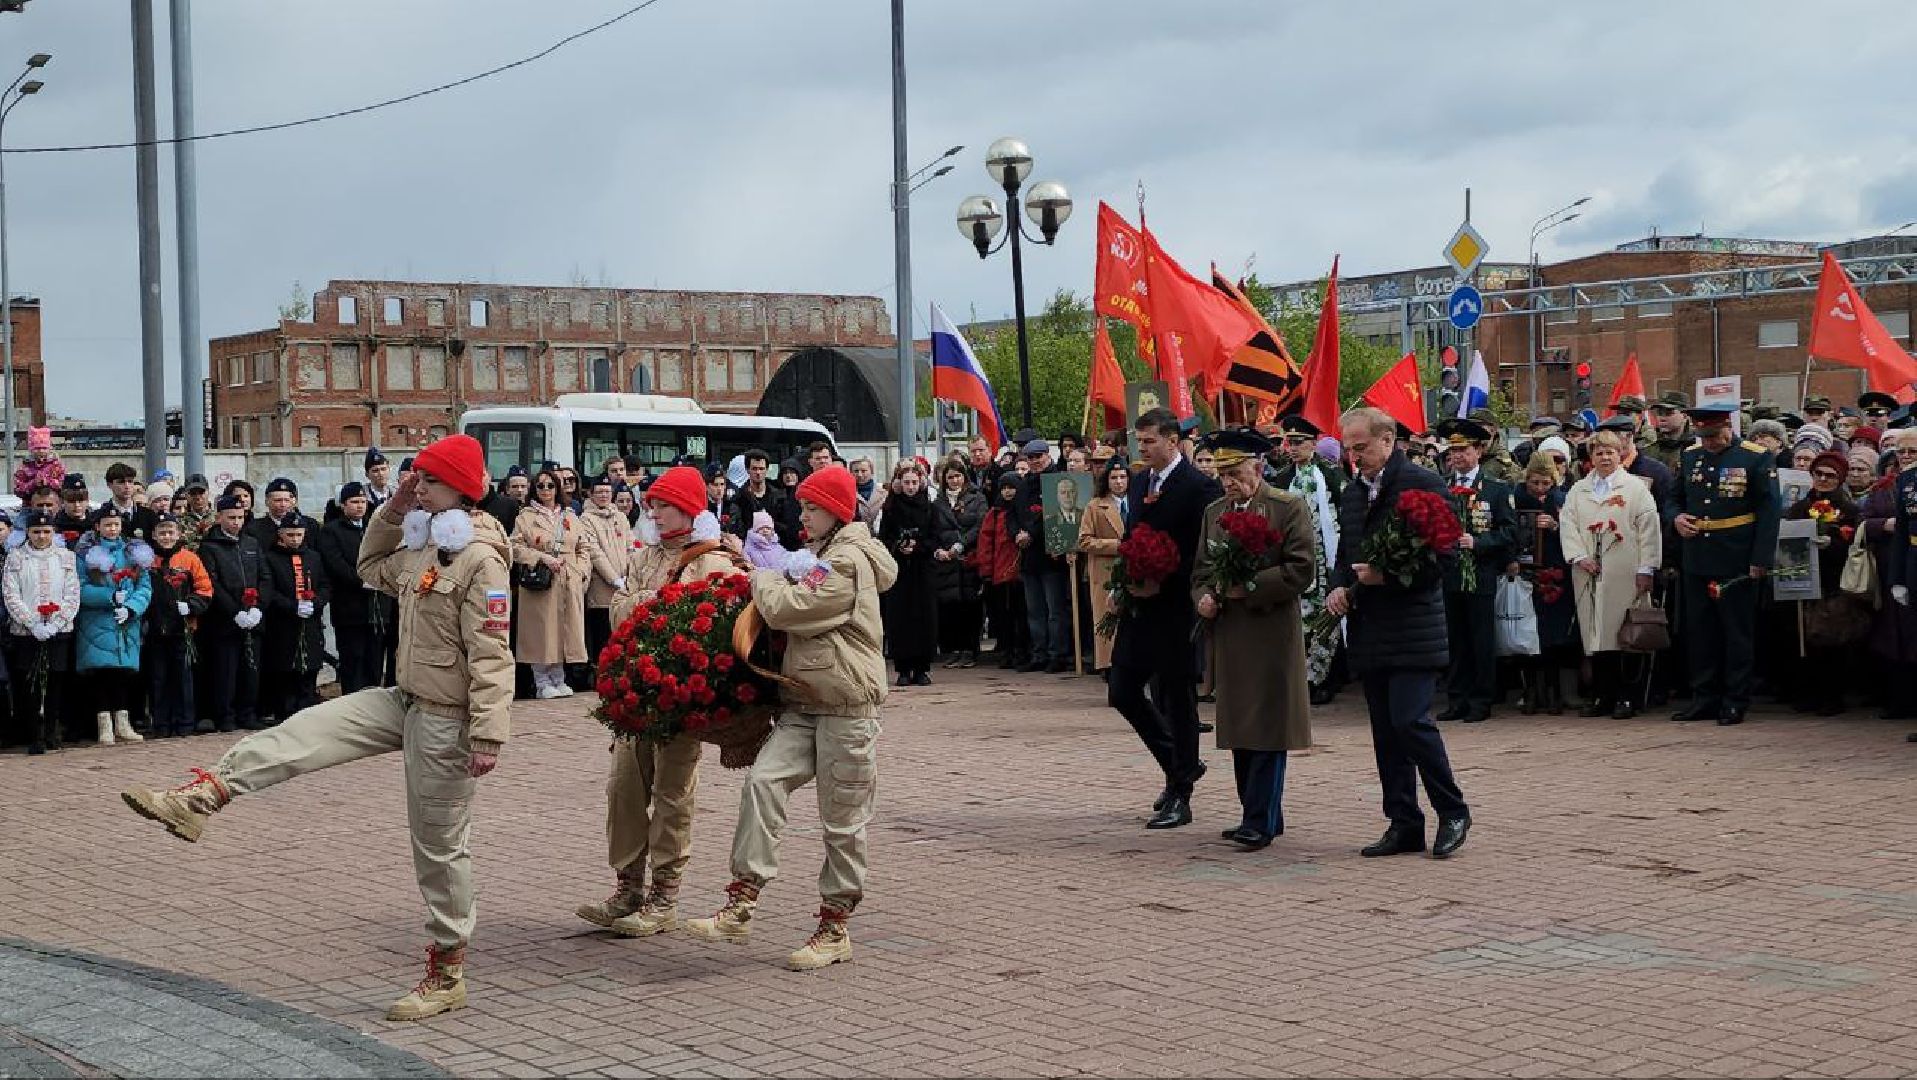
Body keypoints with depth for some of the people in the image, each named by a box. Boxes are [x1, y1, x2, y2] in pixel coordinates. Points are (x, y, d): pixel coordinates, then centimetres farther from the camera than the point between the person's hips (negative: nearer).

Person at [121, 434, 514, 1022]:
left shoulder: (480, 559, -21)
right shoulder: (426, 545, 8)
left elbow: (491, 655, -24)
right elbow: (373, 569, 28)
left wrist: (489, 736, -27)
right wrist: (392, 508, 13)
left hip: (446, 716, -9)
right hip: (406, 699, 9)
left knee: (440, 843, 1)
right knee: (303, 731, -2)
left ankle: (447, 973, 12)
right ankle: (197, 799, -4)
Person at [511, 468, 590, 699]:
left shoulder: (570, 517, 17)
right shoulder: (526, 516, 5)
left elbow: (583, 549, 18)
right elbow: (516, 547, -3)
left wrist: (580, 572, 2)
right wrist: (543, 558, -13)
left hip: (568, 585, 4)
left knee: (564, 630, 3)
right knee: (541, 631, -5)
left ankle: (558, 680, 11)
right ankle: (542, 683, 1)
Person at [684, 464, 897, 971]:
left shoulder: (848, 561, -13)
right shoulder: (823, 555, 21)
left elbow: (786, 608, -19)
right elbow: (799, 615, 31)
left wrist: (763, 579, 0)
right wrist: (775, 578, 13)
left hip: (847, 707, -9)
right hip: (804, 705, 9)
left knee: (843, 823, 2)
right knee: (762, 781, -12)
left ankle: (834, 929, 13)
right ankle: (741, 904, -15)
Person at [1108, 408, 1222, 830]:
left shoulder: (1198, 487, -12)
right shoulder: (1142, 483, 12)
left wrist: (1162, 584, -18)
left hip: (1174, 609, -8)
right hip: (1139, 606, 8)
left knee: (1176, 700, 0)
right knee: (1123, 692, 9)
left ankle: (1179, 796, 9)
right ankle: (1181, 765, 27)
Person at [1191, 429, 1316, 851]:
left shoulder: (1289, 508, -5)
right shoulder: (1214, 512, 14)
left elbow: (1302, 570, -11)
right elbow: (1201, 569, 21)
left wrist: (1249, 587, -15)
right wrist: (1203, 596, 0)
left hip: (1271, 634, -6)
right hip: (1227, 635, 7)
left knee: (1266, 729, -5)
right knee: (1239, 729, 9)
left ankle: (1261, 820, -1)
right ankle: (1261, 816, 18)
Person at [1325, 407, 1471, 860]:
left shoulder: (1422, 485, -7)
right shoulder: (1352, 494, 16)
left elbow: (1443, 555, -12)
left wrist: (1386, 576, -19)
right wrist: (1338, 587, 3)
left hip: (1413, 630, -7)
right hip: (1369, 631, 7)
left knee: (1410, 721, -13)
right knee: (1385, 732, 8)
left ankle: (1453, 812, 4)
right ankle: (1404, 824, 15)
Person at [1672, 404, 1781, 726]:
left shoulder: (1755, 458, -5)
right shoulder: (1689, 458, 10)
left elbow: (1768, 511, -6)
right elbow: (1676, 499, 23)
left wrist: (1761, 560, -12)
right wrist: (1678, 518, -1)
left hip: (1737, 563, -5)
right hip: (1696, 563, 5)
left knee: (1737, 634, 3)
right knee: (1700, 631, 8)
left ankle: (1736, 701, 9)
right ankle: (1704, 697, 16)